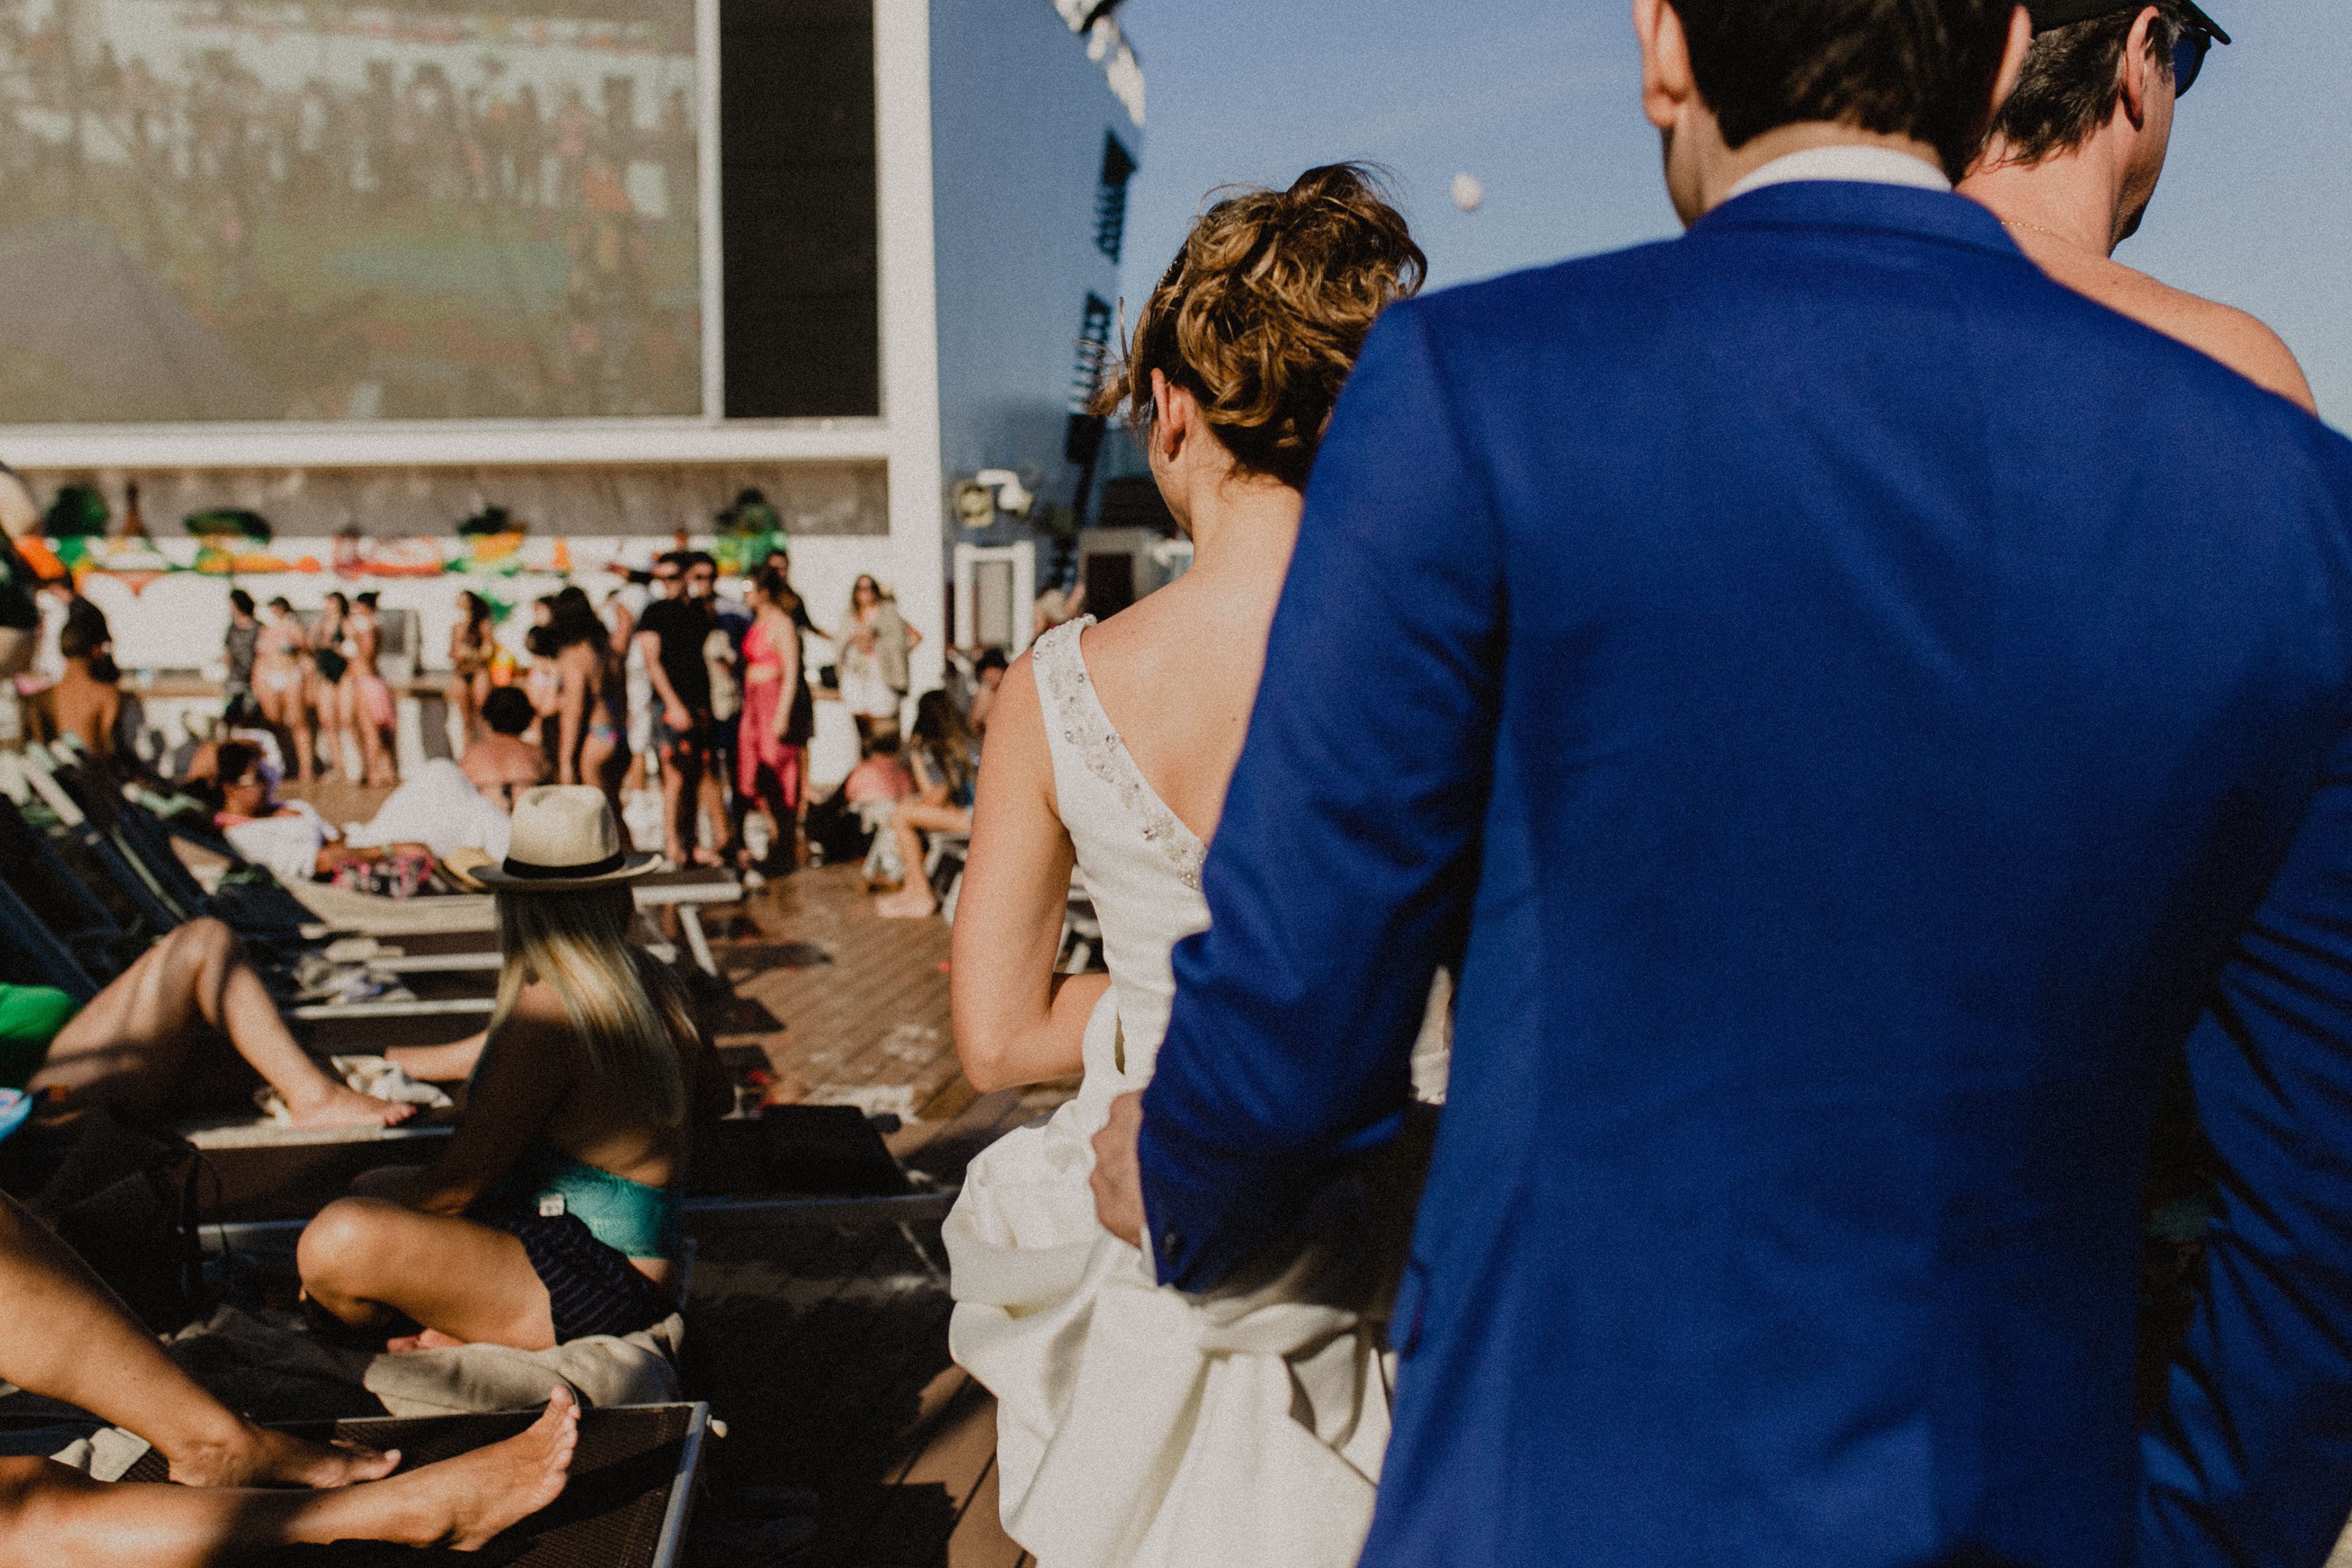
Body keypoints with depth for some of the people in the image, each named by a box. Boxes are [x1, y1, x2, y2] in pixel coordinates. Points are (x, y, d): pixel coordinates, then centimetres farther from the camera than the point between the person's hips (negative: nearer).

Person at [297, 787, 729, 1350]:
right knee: (380, 1188, 26)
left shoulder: (546, 1013, -21)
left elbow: (453, 1187, -16)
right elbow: (714, 1099, 25)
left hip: (585, 1291, -9)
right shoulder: (660, 986, 3)